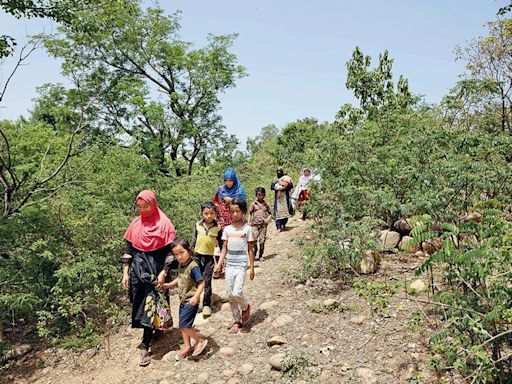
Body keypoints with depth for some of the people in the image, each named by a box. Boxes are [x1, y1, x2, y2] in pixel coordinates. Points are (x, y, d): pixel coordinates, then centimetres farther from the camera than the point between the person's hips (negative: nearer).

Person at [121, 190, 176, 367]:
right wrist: (125, 273, 5)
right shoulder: (135, 224, 5)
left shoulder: (164, 223, -8)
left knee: (150, 305, -6)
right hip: (138, 269, 5)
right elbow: (129, 249, 9)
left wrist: (163, 273, -13)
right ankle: (156, 329, 35)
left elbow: (169, 251, -8)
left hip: (155, 270, -4)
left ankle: (145, 347, 1)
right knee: (141, 304, 11)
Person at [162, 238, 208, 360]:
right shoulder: (181, 265, 4)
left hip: (191, 302, -8)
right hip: (183, 300, 9)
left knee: (184, 325, -8)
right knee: (183, 325, 15)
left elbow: (201, 283, -22)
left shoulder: (193, 266, -22)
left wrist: (196, 296, -33)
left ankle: (200, 341, 12)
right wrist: (169, 285, 12)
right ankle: (187, 347, 29)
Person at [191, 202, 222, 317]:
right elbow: (194, 239, 12)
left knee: (207, 281, 0)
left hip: (209, 257, -2)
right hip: (197, 255, 2)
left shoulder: (217, 228, -7)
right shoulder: (198, 225, -1)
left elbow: (221, 243, 2)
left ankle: (207, 305, 11)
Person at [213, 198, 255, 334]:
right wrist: (219, 264, -5)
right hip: (229, 265, 4)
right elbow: (224, 248, 6)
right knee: (230, 295, 6)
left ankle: (245, 307, 18)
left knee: (237, 293, -15)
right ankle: (237, 321, 22)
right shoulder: (227, 229, 4)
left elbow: (250, 250, -1)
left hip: (241, 265, -4)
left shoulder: (247, 229, -4)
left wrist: (252, 267, -1)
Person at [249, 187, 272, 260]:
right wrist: (250, 222, -2)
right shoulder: (254, 204, 4)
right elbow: (249, 213, 7)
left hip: (263, 225, 1)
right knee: (254, 240, -8)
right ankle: (253, 255, 2)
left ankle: (260, 256, 12)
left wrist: (268, 220, -5)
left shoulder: (266, 205, 8)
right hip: (255, 225, -1)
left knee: (262, 241, 2)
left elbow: (270, 213, 13)